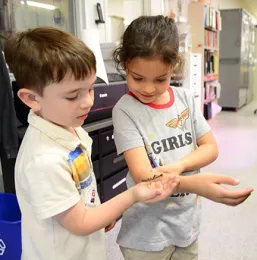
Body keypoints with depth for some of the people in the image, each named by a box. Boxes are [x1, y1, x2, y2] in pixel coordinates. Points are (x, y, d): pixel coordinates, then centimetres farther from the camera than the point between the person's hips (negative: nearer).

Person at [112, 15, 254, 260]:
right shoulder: (125, 110, -18)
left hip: (187, 222, 5)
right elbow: (143, 175, -25)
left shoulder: (185, 99, -4)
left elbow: (210, 147, 0)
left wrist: (179, 166, -19)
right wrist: (194, 184, -42)